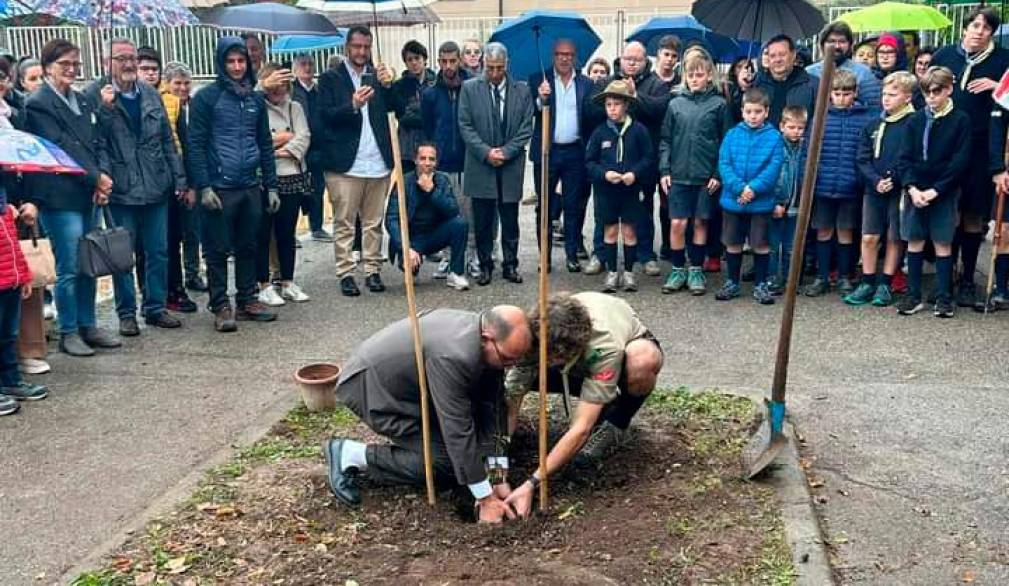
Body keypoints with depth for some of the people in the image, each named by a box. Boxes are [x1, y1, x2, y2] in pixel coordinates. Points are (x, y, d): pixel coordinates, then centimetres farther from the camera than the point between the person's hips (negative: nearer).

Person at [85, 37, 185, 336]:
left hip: (156, 187, 4)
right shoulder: (94, 95, -4)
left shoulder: (150, 94, 10)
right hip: (120, 189, -4)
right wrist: (105, 108, -21)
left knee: (158, 252, 9)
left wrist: (179, 179, 10)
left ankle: (155, 308, 22)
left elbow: (167, 140, 13)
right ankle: (126, 313, 16)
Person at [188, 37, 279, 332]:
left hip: (251, 187, 5)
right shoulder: (206, 97, -4)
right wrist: (203, 186, -14)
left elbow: (265, 144, 16)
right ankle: (221, 307, 9)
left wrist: (271, 185, 11)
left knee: (248, 247, 12)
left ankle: (247, 301, 22)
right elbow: (196, 145, -7)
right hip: (219, 188, -5)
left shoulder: (256, 100, 12)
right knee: (218, 251, 2)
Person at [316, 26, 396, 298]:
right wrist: (353, 105, -23)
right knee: (344, 223, 0)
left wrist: (387, 85, -15)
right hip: (345, 163, -3)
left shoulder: (378, 75, 13)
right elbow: (326, 115, -7)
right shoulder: (331, 78, 3)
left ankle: (372, 270, 15)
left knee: (374, 223, 8)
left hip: (377, 162, 3)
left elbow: (394, 107, 2)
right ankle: (345, 273, 5)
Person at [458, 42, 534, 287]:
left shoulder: (522, 90, 4)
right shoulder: (469, 88, 2)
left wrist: (505, 151, -10)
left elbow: (526, 128, 2)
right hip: (480, 166, 0)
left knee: (510, 220, 6)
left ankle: (510, 265, 17)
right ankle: (485, 265, 15)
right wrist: (486, 152, -11)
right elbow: (465, 126, -1)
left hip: (511, 166, 1)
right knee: (482, 221, 4)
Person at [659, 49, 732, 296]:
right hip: (678, 175, 1)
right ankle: (678, 269, 13)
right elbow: (666, 139, 9)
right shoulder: (676, 104, 6)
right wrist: (664, 169, 1)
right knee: (677, 223, -1)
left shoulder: (719, 104, 0)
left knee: (700, 222, 7)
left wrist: (719, 173, -6)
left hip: (706, 176, -1)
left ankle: (696, 270, 18)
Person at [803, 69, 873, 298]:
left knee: (846, 232, 11)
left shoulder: (864, 119, -2)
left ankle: (844, 277, 23)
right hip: (823, 186, 1)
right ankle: (822, 277, 21)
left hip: (850, 187, -1)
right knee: (823, 232, 10)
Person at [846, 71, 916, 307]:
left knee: (894, 238, 6)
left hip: (899, 190, -4)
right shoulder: (874, 125, 9)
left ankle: (885, 285, 16)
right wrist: (876, 181, -10)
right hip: (873, 189, 4)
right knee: (869, 237, 3)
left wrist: (892, 180, -18)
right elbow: (863, 159, 4)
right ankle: (868, 283, 14)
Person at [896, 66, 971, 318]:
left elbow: (961, 160, -8)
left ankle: (944, 297, 9)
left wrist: (935, 190, -14)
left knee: (943, 243, 2)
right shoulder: (915, 120, 6)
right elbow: (906, 158, 3)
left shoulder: (961, 120, -3)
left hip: (944, 192, -3)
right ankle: (914, 296, 12)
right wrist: (911, 188, -11)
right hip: (915, 191, 3)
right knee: (914, 241, 5)